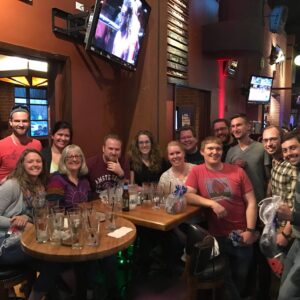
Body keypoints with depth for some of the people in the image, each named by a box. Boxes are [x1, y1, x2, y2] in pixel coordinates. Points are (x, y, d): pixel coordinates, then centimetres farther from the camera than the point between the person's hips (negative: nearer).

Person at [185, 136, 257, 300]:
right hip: (216, 236, -1)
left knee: (241, 277, 19)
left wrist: (250, 230, -10)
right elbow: (188, 195, -14)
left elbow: (251, 202, -3)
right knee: (223, 277, 10)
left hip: (240, 234, 2)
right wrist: (212, 203, -24)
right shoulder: (196, 171, -4)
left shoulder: (237, 171, -4)